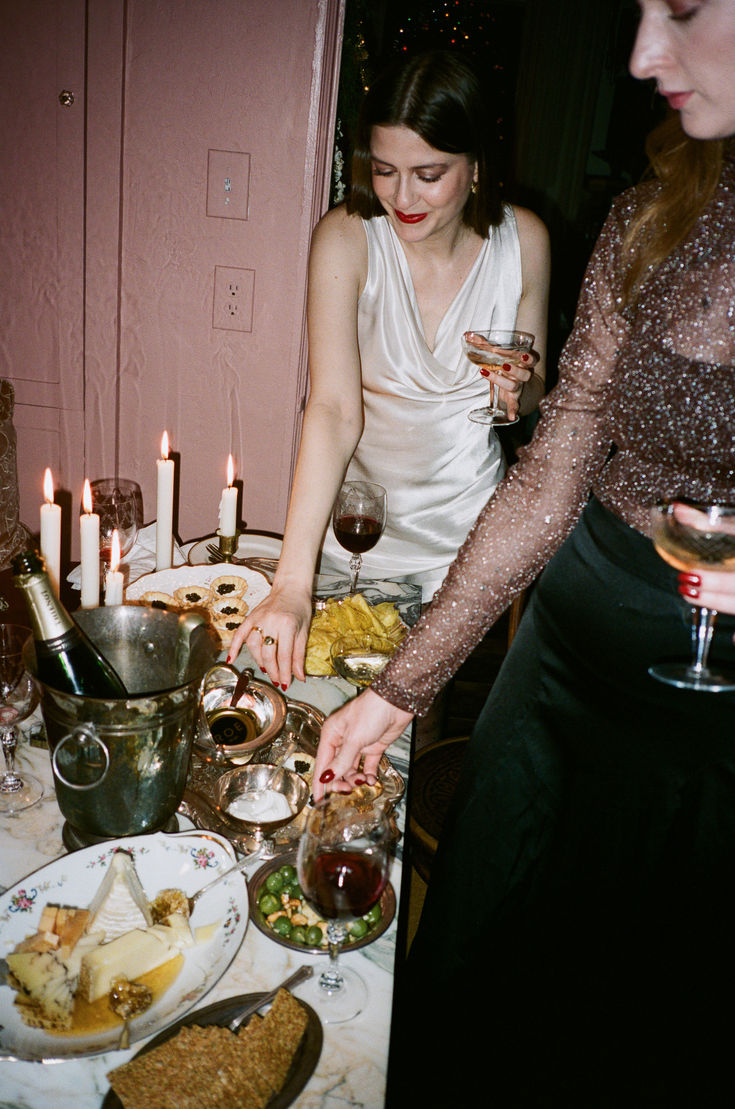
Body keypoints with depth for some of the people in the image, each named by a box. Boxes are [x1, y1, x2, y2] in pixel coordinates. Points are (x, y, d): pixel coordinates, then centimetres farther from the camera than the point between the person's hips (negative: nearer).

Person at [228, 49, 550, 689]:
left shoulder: (523, 240, -12)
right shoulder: (346, 239, -19)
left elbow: (535, 390, 3)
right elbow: (334, 409, -29)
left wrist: (520, 392, -23)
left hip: (465, 516, 2)